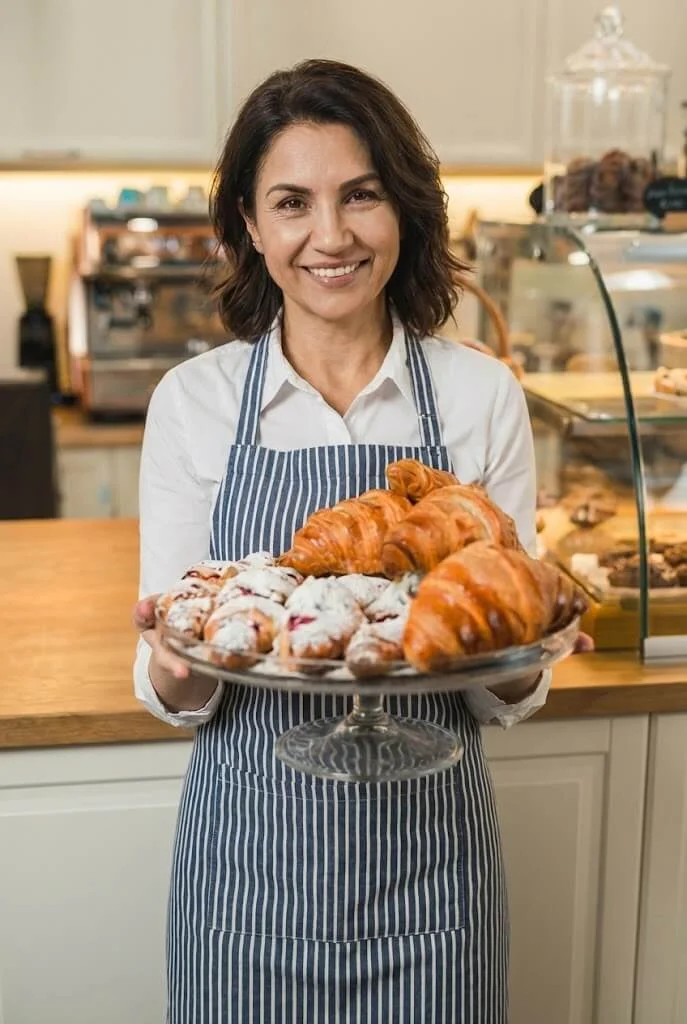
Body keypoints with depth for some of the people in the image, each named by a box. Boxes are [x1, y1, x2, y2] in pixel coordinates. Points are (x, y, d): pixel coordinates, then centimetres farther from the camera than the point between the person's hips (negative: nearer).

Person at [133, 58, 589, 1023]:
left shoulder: (483, 395, -6)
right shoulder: (192, 400, -6)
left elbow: (507, 697, -1)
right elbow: (175, 695, -3)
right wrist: (175, 662, -25)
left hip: (428, 858, 0)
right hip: (252, 859, 0)